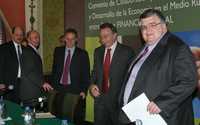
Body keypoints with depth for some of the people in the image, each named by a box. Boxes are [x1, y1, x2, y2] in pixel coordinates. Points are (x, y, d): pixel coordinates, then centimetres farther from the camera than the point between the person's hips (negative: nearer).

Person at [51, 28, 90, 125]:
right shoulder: (58, 51, 10)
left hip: (75, 91, -2)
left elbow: (86, 74, 0)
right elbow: (54, 69, 13)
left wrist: (84, 90, -8)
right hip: (59, 88, 2)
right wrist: (53, 86, 5)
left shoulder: (82, 54, 1)